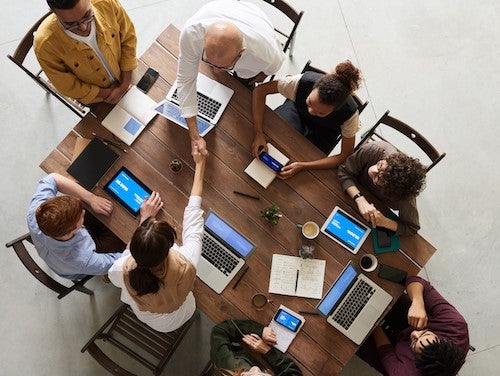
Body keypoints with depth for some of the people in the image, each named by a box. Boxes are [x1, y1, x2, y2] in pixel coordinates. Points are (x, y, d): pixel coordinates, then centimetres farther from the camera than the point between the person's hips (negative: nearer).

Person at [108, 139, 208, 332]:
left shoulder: (122, 270, -41)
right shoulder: (185, 266, -46)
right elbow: (193, 215, -30)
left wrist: (145, 219, -13)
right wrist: (200, 165, -17)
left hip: (141, 314, 1)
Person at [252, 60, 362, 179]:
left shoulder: (350, 113, -39)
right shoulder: (303, 81, -40)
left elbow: (346, 156, -30)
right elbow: (260, 90, -30)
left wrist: (302, 166, -39)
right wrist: (258, 132, -40)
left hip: (324, 132, -1)